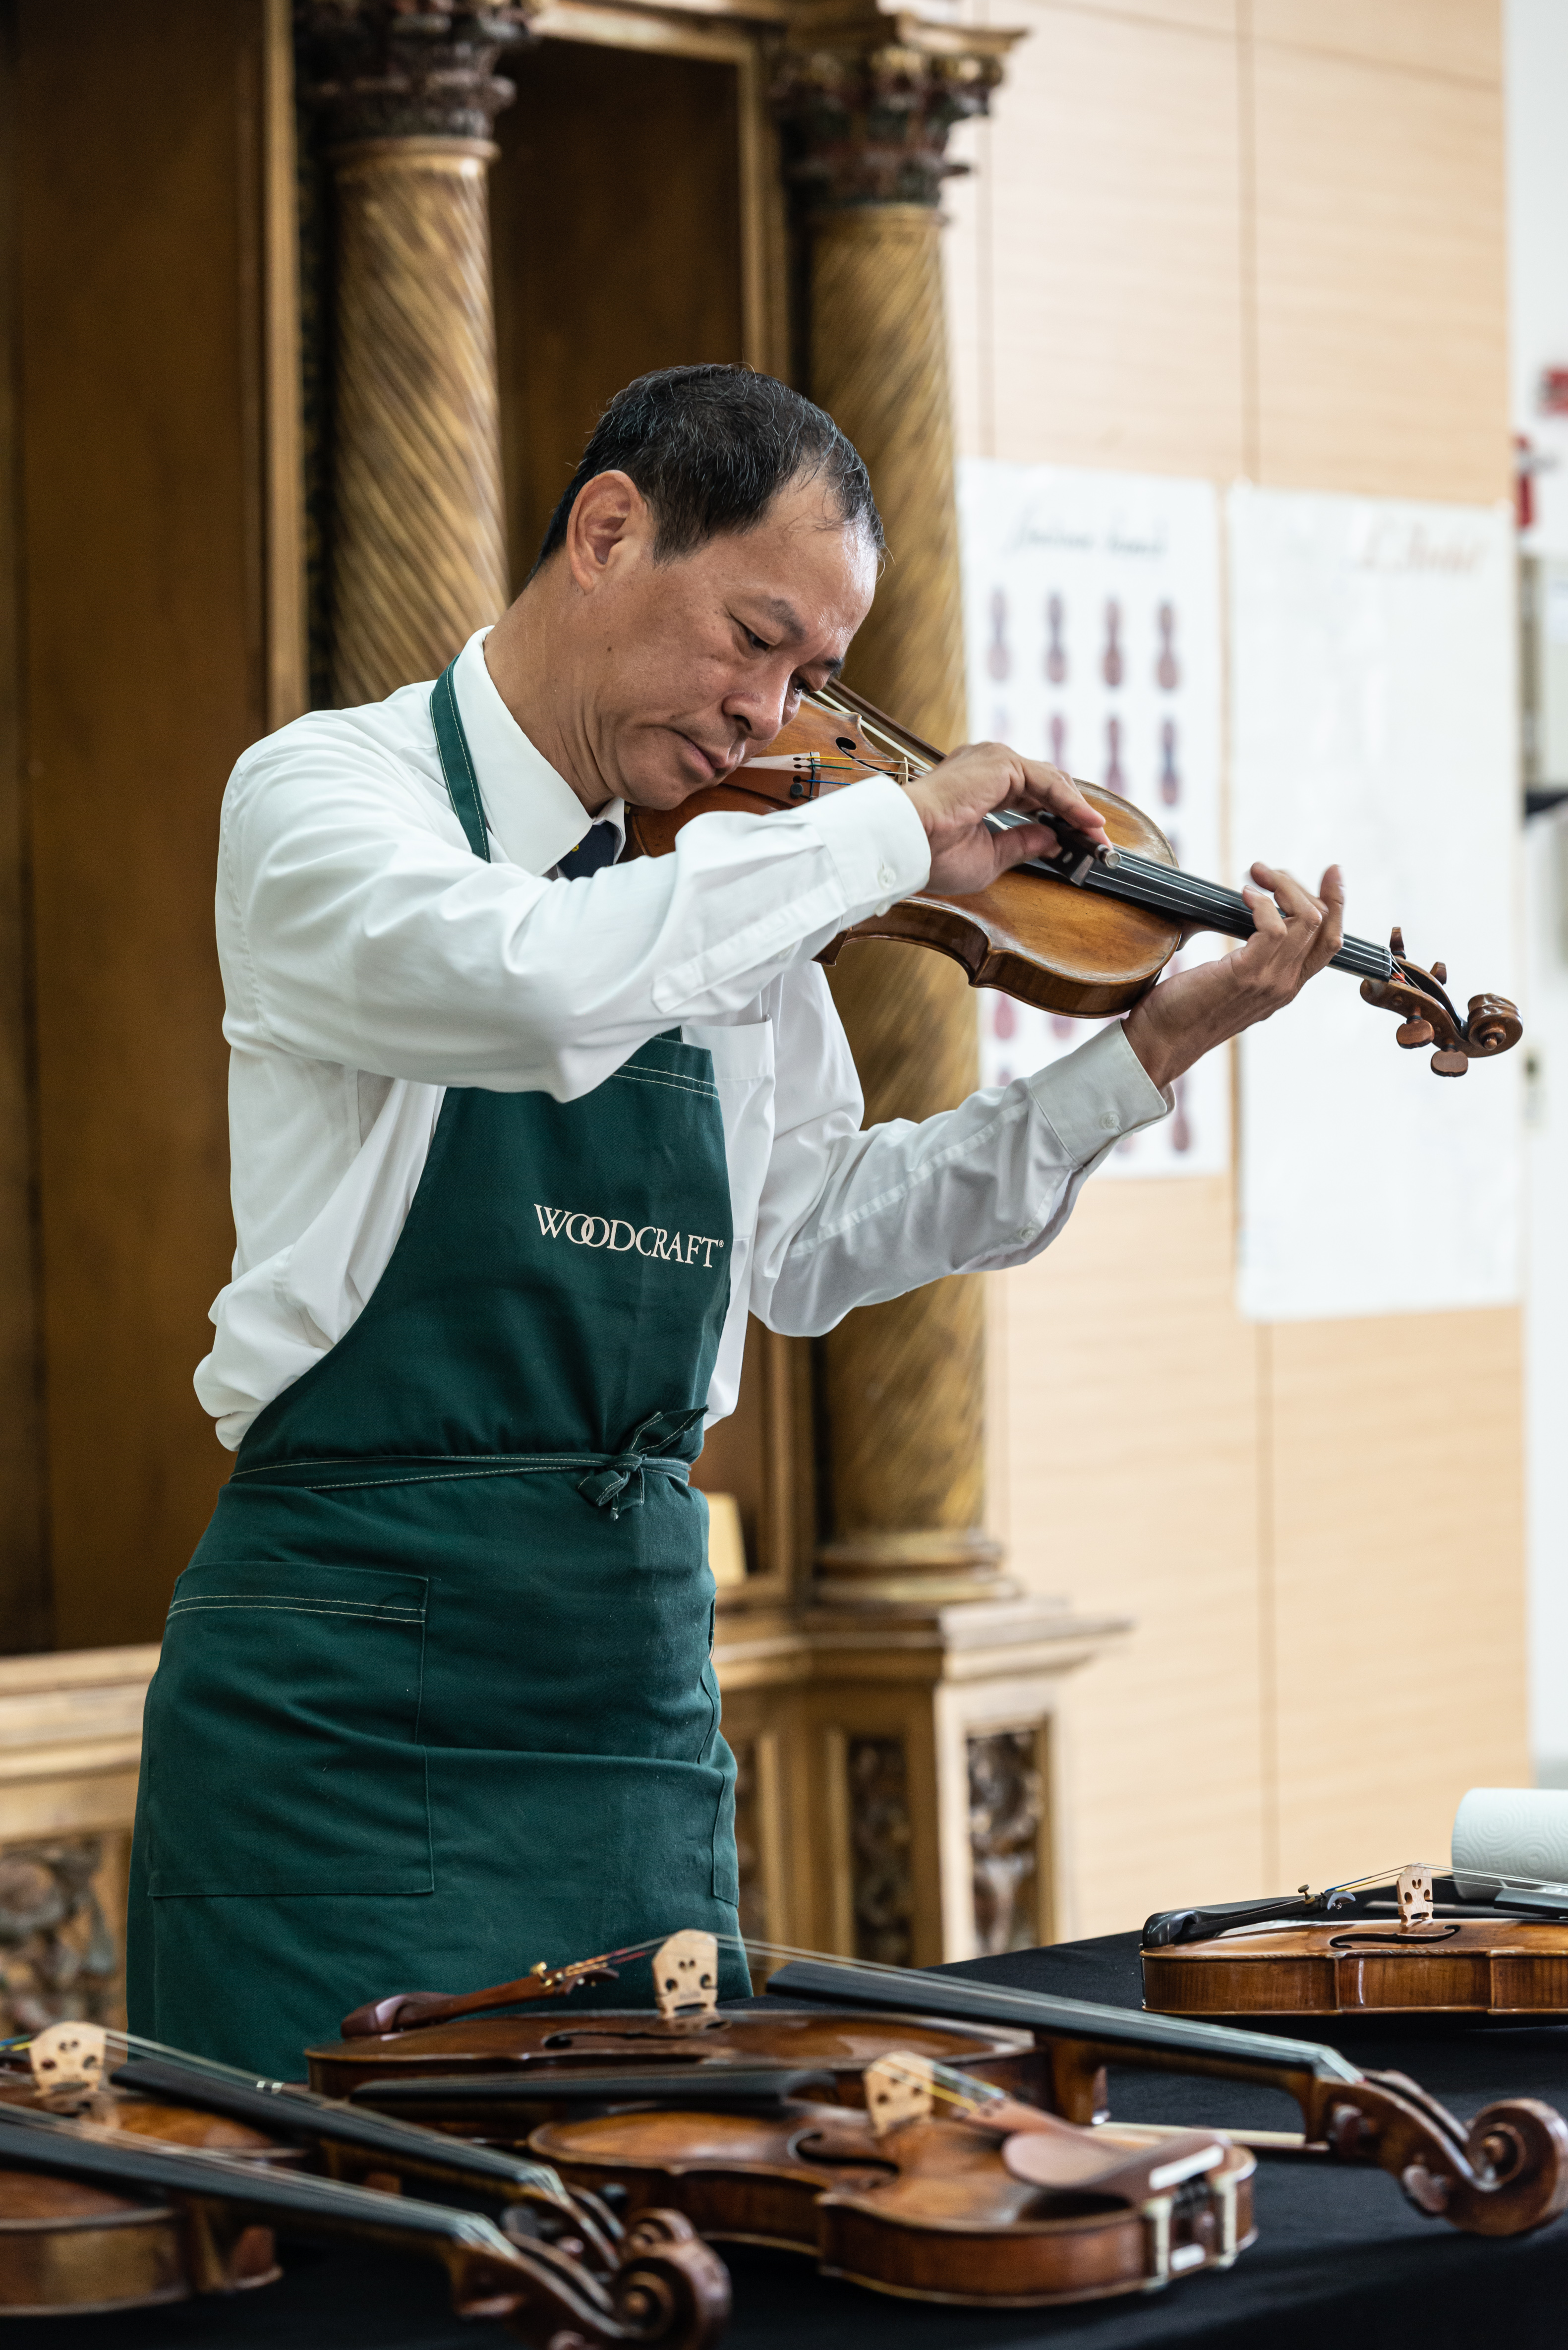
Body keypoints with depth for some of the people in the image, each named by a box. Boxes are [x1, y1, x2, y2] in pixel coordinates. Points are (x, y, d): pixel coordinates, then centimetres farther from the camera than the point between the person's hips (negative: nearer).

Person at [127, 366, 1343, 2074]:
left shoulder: (727, 881, 11)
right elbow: (535, 982, -30)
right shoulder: (326, 792, -8)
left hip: (638, 1663, 6)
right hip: (349, 1685, -6)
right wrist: (895, 832, -19)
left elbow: (810, 1246, 17)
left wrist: (1158, 1045, 11)